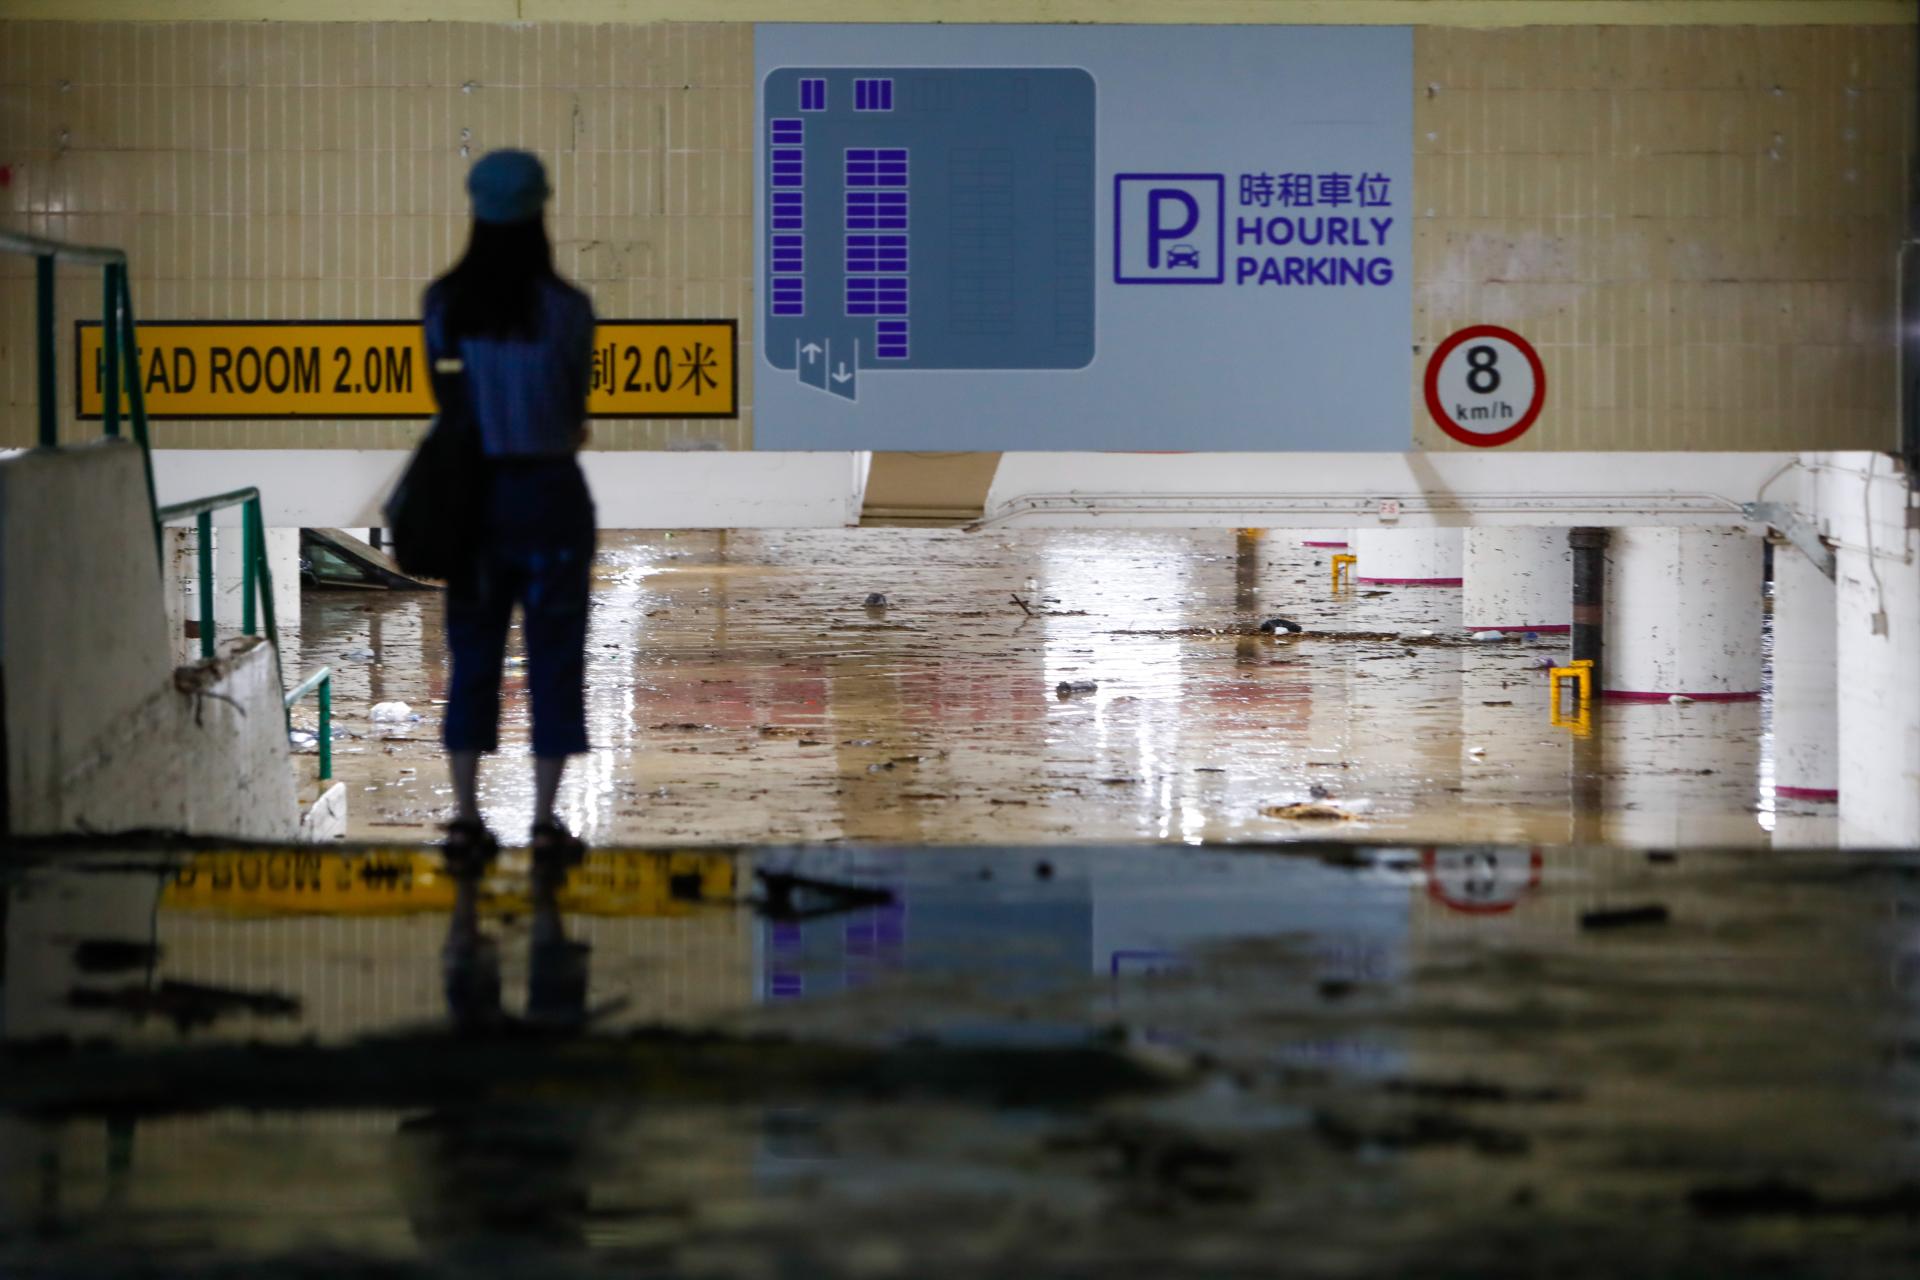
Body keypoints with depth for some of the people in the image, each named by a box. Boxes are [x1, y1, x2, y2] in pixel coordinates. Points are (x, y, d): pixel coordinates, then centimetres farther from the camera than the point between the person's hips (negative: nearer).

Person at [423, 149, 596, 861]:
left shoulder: (443, 303, -3)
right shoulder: (566, 309, -12)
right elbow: (577, 409, 2)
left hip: (473, 492, 3)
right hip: (549, 493, -3)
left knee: (472, 655, 11)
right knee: (554, 657, 5)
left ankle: (466, 817, 9)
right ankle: (545, 821, 6)